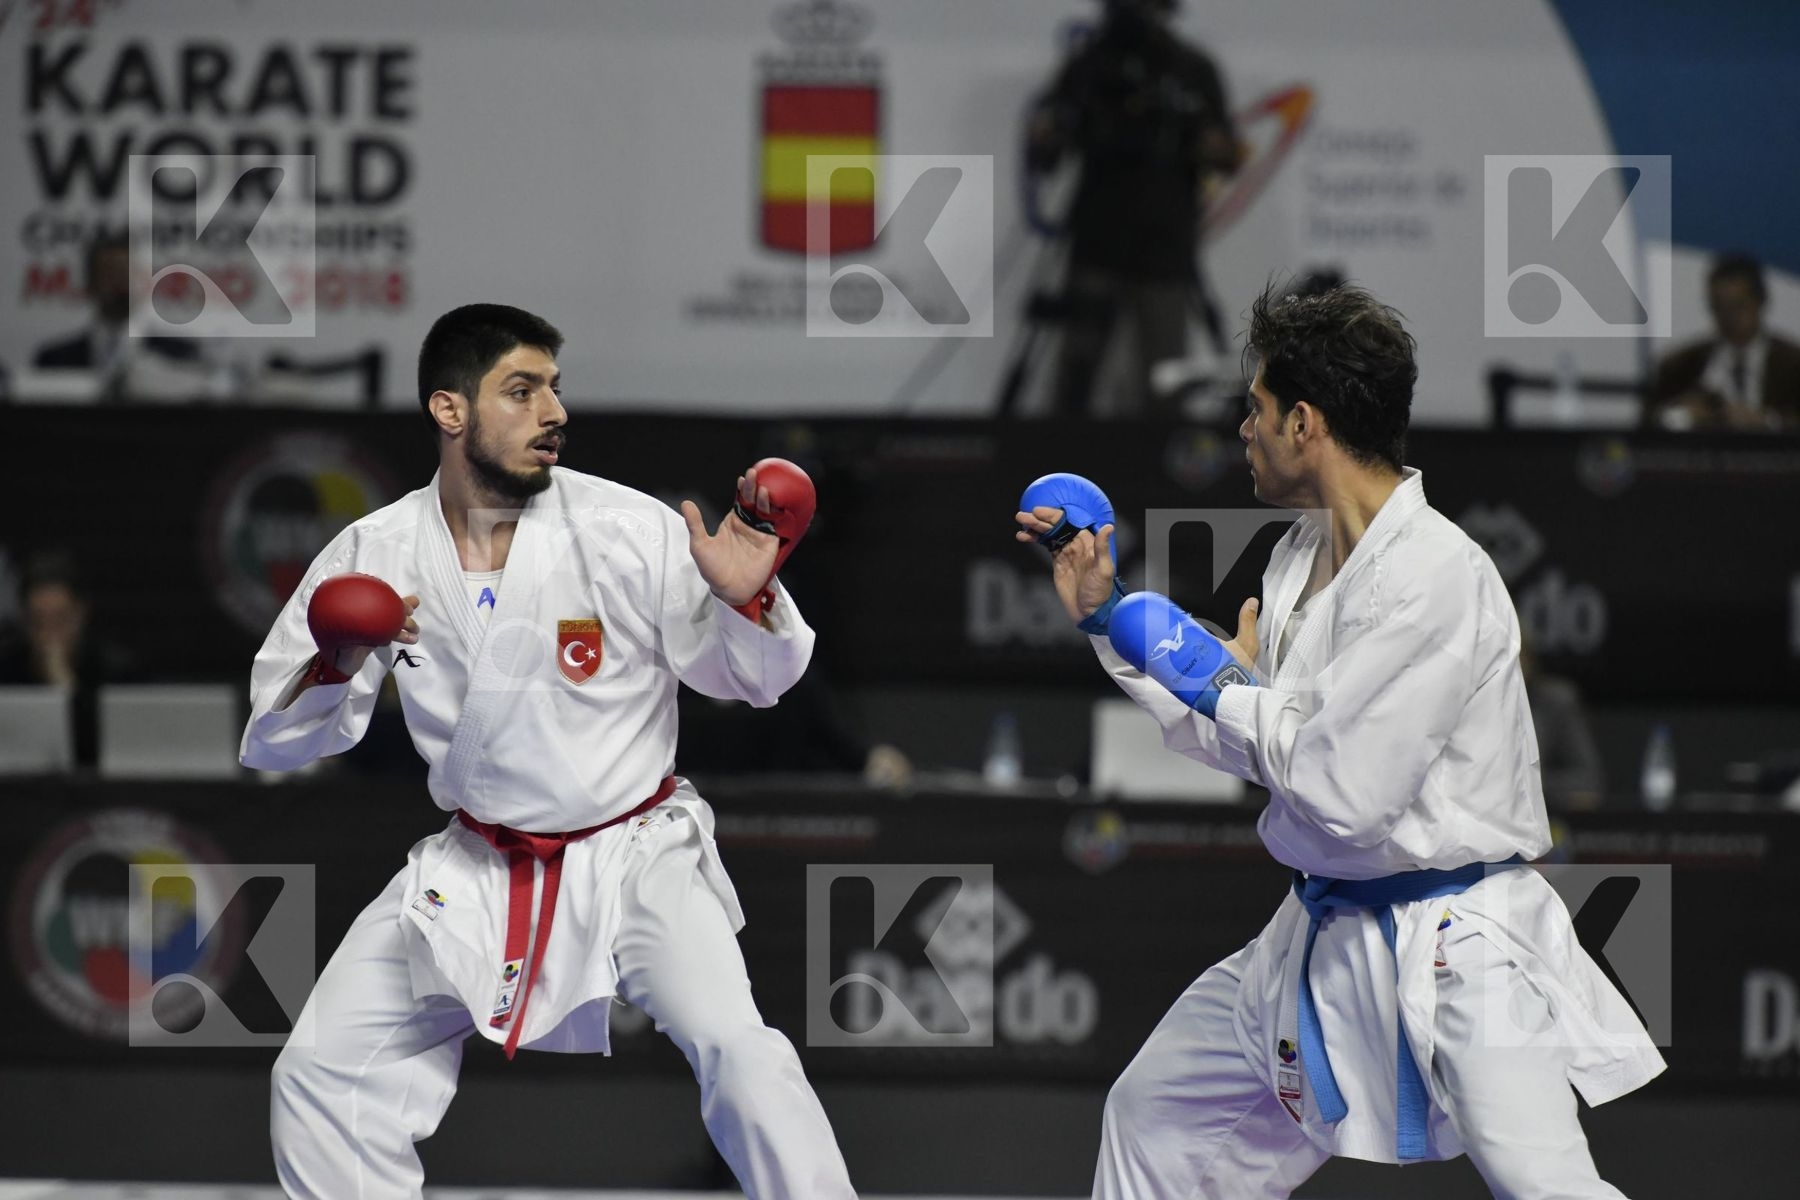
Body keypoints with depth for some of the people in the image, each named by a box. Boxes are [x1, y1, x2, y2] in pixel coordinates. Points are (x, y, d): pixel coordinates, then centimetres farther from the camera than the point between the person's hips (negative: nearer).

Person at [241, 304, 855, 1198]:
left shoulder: (627, 529, -12)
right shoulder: (376, 556, -5)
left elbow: (753, 679, -3)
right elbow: (275, 742, 0)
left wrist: (746, 599, -24)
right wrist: (336, 666, -20)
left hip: (634, 853, -3)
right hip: (472, 872, 3)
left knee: (735, 1048, -26)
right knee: (319, 1075, -3)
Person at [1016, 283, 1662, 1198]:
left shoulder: (1434, 576, -22)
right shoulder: (1305, 555, 7)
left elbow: (1341, 788, -25)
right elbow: (1232, 737, 16)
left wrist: (1221, 683, -11)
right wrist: (1106, 616, 11)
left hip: (1448, 956, -9)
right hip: (1325, 944, 9)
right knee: (1155, 1109, 18)